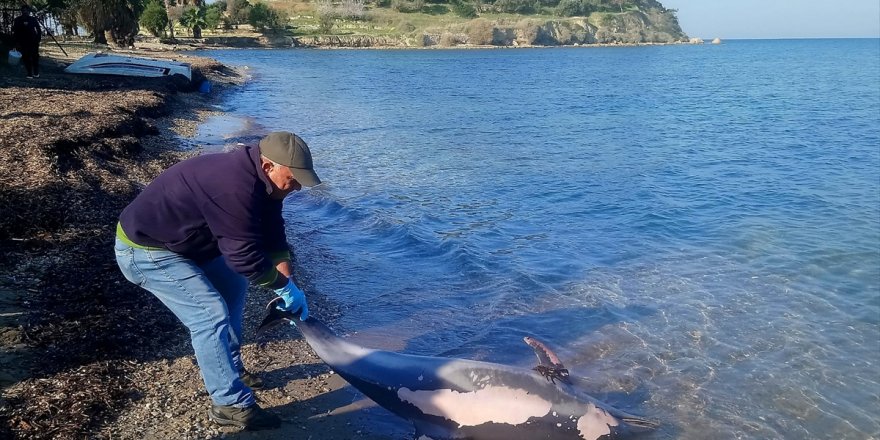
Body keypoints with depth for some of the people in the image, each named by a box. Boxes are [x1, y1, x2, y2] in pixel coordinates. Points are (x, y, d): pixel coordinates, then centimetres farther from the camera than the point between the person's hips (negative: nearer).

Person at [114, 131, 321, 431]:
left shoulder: (259, 180, -2)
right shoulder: (234, 187, -34)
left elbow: (272, 234, 5)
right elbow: (244, 255, -31)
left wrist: (289, 283, 0)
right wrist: (284, 286, -16)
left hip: (183, 240, 10)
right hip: (145, 249, -10)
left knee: (232, 285, 16)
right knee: (210, 313, -15)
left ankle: (230, 369, 28)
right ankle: (231, 405, -4)